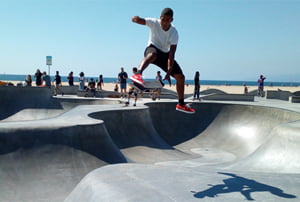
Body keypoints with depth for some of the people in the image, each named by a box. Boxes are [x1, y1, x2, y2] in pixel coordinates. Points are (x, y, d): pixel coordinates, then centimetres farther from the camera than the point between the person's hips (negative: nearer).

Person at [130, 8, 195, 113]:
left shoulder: (174, 33, -18)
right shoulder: (154, 23, -18)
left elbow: (171, 54, -23)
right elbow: (136, 20, -28)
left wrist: (168, 73, -29)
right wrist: (136, 19, -54)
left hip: (165, 54, 3)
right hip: (152, 48, -3)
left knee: (180, 77, -1)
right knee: (153, 55, -43)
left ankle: (181, 104, 14)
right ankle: (138, 74, -63)